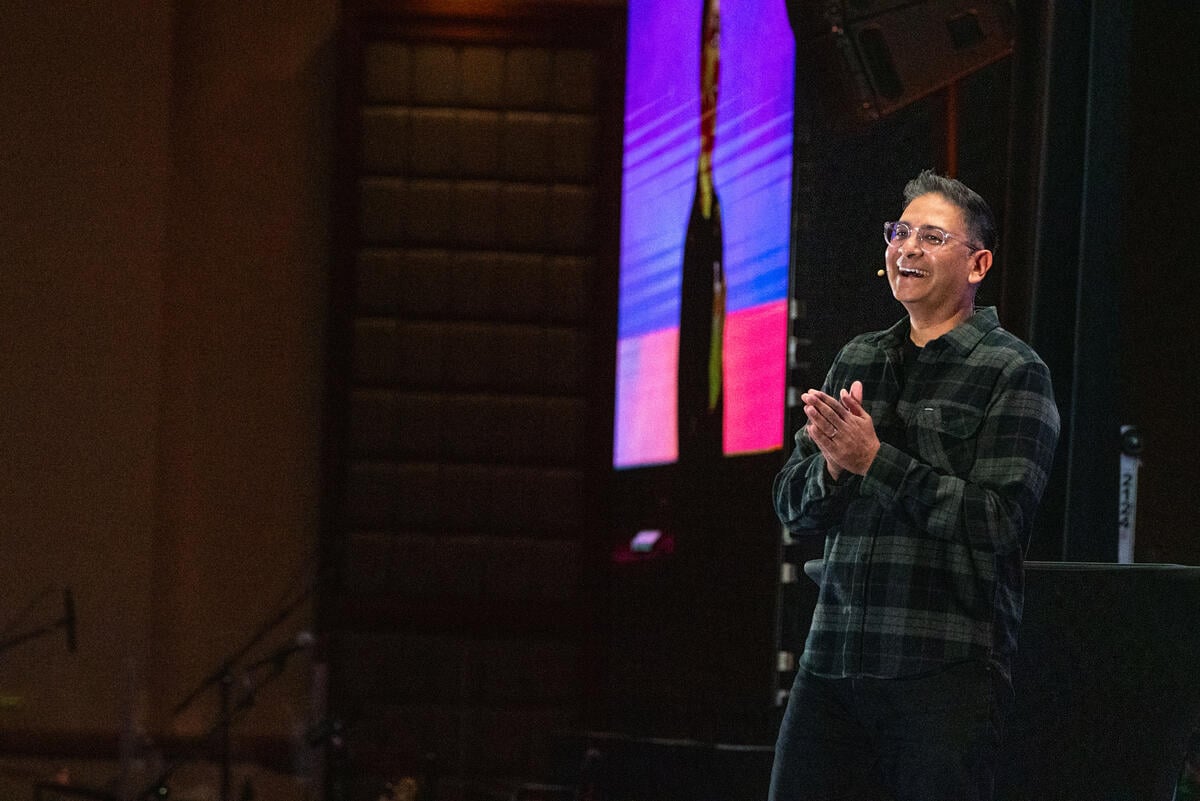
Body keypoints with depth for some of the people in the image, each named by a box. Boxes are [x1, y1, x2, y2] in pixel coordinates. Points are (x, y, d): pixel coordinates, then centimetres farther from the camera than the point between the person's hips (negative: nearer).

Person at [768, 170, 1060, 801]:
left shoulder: (1013, 372, -1)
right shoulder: (858, 361, 16)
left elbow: (998, 520, -12)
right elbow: (792, 504, 14)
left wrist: (875, 460, -14)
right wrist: (833, 466, -9)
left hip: (945, 669, -5)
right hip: (833, 658, 5)